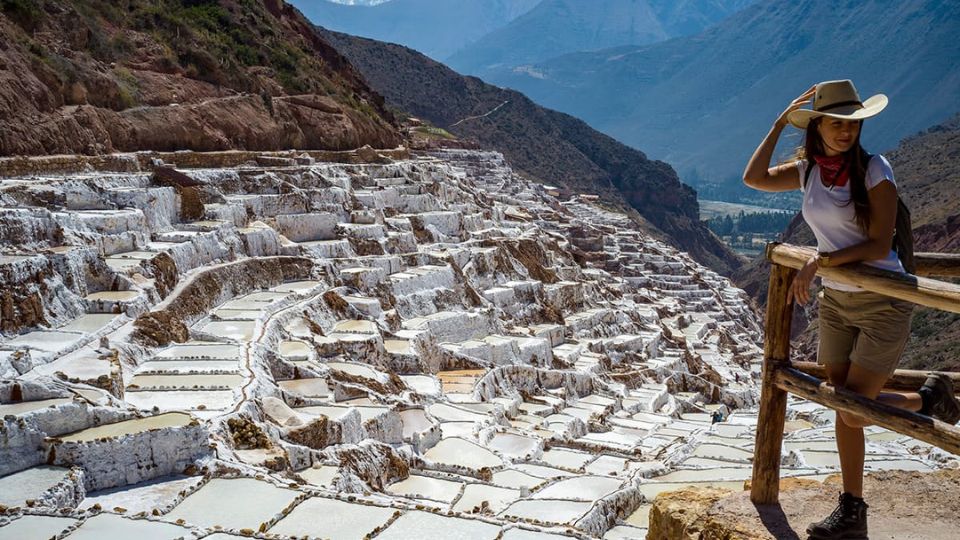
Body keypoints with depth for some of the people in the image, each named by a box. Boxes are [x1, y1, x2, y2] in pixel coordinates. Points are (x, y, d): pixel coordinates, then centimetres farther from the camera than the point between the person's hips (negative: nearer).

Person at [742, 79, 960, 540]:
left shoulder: (874, 169, -14)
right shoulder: (809, 170, 3)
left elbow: (879, 246, -17)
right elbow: (754, 178, -7)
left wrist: (818, 261, -23)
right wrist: (781, 121, -6)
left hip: (883, 304, -5)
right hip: (835, 301, 6)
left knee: (853, 411, -6)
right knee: (843, 408, 9)